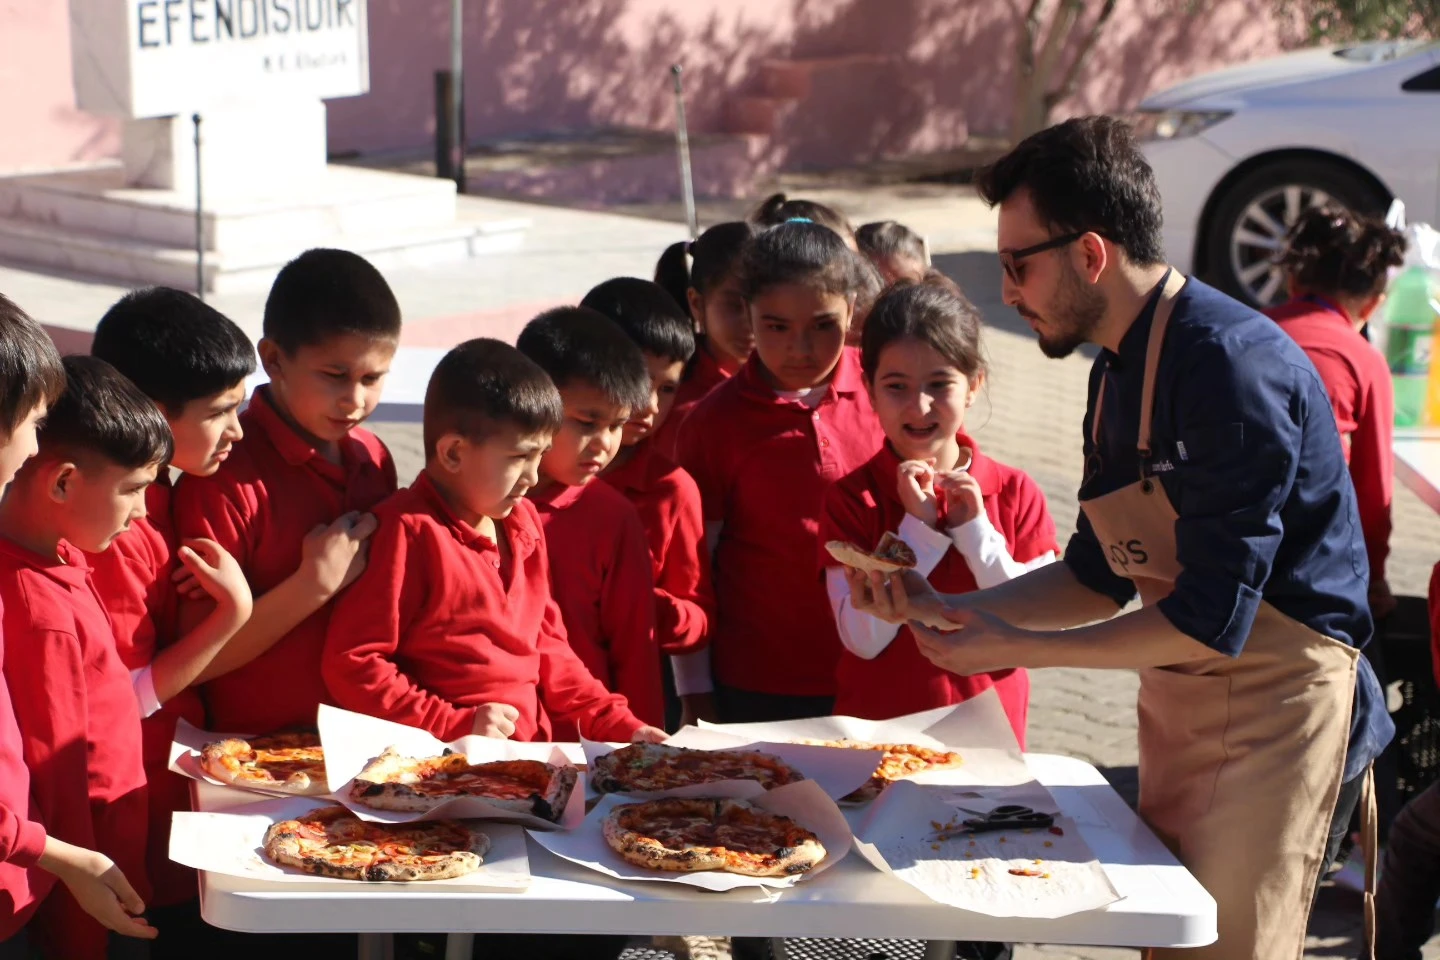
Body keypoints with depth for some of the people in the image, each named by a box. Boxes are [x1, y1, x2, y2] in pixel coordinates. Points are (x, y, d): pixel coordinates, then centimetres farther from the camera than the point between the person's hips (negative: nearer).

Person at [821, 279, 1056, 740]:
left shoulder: (1017, 493, -2)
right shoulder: (850, 498, -6)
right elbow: (863, 638, -14)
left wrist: (975, 531, -15)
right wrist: (917, 528, -18)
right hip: (876, 734, -1)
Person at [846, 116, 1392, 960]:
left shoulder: (1232, 365, -23)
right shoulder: (1119, 371, 8)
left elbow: (1210, 621, -25)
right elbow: (1100, 577, 15)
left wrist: (1017, 649, -18)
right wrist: (943, 609, 2)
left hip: (1271, 704, -9)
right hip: (1176, 703, 9)